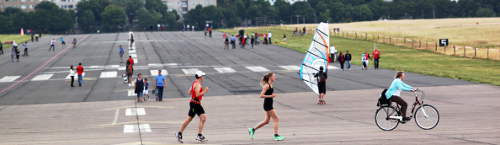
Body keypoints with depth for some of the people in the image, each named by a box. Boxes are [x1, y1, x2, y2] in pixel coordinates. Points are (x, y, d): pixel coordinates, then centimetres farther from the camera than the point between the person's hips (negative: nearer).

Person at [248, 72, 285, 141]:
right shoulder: (267, 86, -16)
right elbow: (261, 95, -22)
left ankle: (252, 129, 23)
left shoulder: (270, 85, 11)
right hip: (267, 105, -10)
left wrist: (273, 95, 6)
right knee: (276, 119, -6)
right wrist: (271, 96, -22)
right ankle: (276, 135, -1)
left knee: (266, 121, 15)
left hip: (269, 105, 10)